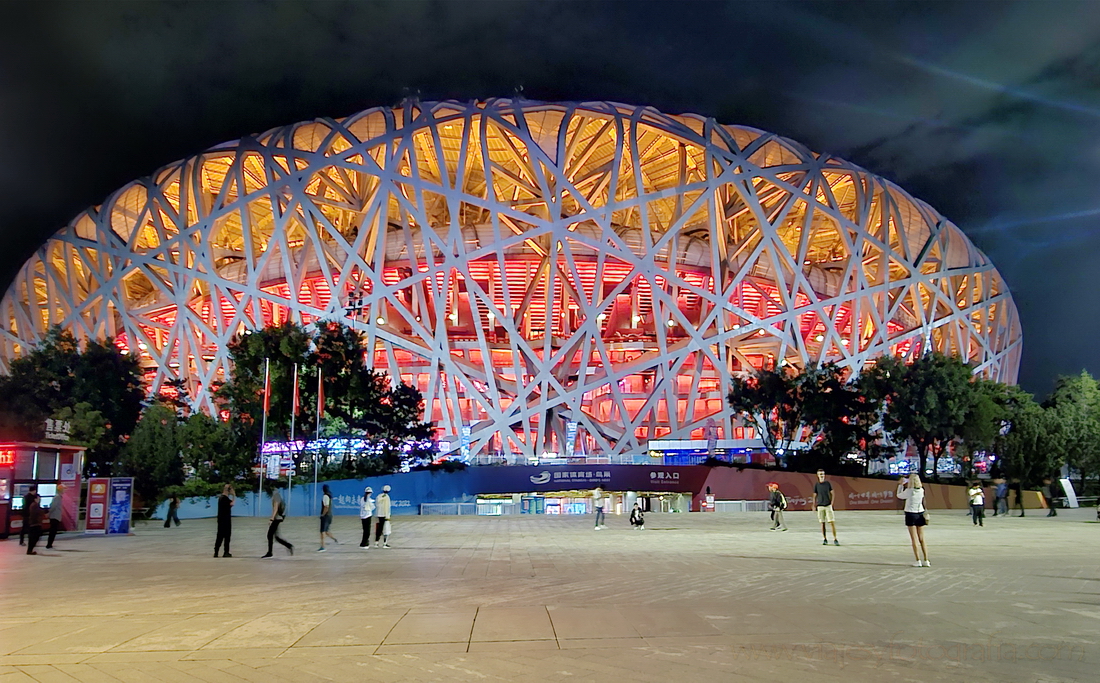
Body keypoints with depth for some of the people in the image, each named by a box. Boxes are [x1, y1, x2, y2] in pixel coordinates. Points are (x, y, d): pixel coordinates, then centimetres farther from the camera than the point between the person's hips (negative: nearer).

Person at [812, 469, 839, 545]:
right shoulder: (816, 485, 5)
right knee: (822, 523, 4)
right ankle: (824, 539, 12)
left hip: (828, 505, -1)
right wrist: (814, 506, 3)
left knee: (832, 522, -6)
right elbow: (815, 496, 9)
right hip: (820, 506, 1)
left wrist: (832, 502, -2)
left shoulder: (828, 483, 4)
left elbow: (832, 494, 9)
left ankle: (835, 539, -2)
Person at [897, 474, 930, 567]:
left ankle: (918, 561, -3)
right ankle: (926, 560, 10)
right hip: (920, 514, 4)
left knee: (914, 539, 0)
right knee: (922, 539, 10)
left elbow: (899, 495, 2)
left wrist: (900, 485, 12)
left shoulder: (909, 491, -15)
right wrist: (903, 485, 21)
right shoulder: (921, 490, -1)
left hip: (911, 514, -4)